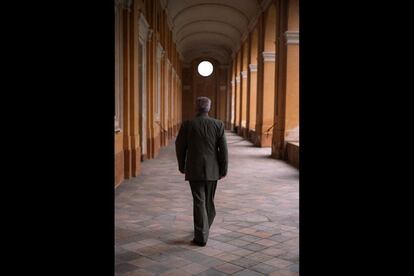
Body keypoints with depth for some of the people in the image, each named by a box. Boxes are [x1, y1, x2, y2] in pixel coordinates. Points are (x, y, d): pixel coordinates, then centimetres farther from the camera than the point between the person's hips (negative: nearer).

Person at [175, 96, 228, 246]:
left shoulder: (187, 125, -7)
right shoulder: (218, 124, -5)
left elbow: (180, 147, 0)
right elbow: (223, 149, -6)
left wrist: (181, 165, 13)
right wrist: (223, 169, 2)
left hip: (194, 170, -2)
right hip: (212, 170, 2)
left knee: (199, 202, 2)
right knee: (209, 200, 19)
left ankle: (201, 237, 1)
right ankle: (205, 228, 37)